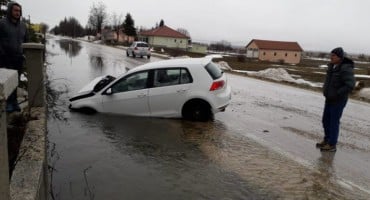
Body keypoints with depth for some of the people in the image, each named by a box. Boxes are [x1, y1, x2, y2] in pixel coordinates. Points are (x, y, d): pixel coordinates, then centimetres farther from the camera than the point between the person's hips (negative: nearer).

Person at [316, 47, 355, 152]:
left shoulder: (346, 68, -22)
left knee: (334, 122, 1)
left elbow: (350, 85, -28)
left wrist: (336, 94, -24)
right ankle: (327, 140, 31)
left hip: (338, 101, -8)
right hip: (329, 99, 8)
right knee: (326, 120, 15)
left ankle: (332, 145, 14)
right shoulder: (332, 66, 4)